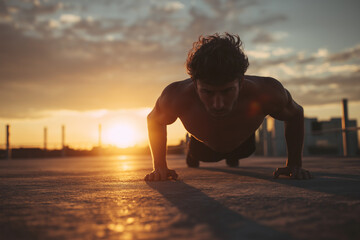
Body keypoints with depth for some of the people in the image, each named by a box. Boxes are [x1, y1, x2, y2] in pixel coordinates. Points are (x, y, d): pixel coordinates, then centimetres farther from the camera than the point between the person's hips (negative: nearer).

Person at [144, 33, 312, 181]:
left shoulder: (266, 92, -48)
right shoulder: (177, 96, -47)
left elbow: (295, 114, -23)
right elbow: (154, 119, -22)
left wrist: (294, 165, -25)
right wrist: (160, 167, -27)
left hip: (241, 144, 2)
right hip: (205, 146, -1)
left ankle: (232, 158, 74)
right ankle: (192, 156, 70)